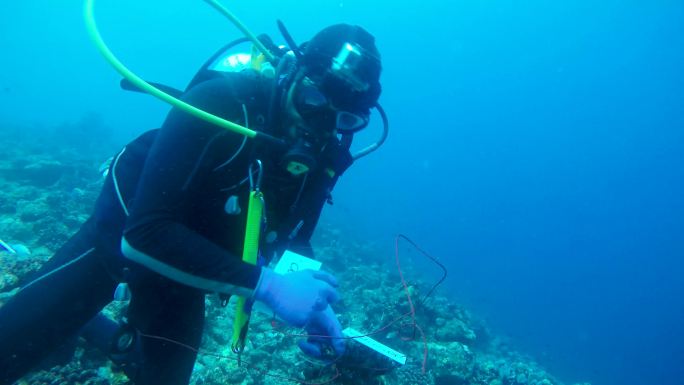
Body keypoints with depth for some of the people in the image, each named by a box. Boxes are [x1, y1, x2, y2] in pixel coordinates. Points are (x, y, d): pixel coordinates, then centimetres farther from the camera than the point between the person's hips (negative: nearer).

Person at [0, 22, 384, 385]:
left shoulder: (323, 155, -15)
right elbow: (145, 232, -36)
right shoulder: (222, 104, -32)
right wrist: (265, 284, -40)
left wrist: (314, 301, -17)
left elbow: (293, 238, 2)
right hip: (120, 238, -4)